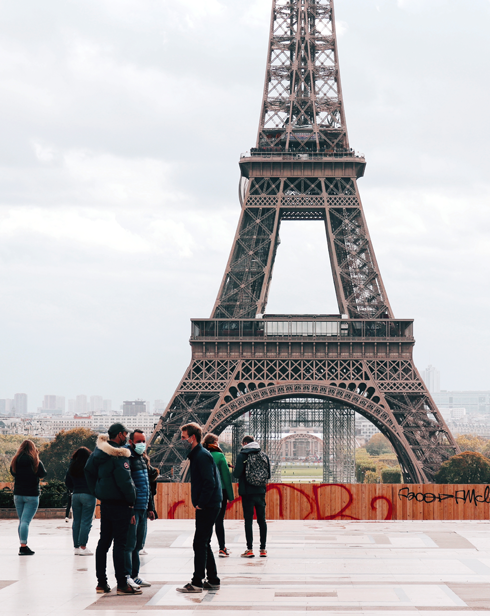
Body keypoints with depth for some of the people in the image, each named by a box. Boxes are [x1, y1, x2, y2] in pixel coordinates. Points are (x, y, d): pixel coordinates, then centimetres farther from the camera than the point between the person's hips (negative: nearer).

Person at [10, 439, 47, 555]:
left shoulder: (15, 460, 1)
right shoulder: (35, 462, -11)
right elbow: (43, 474, -1)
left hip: (18, 495, 4)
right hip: (32, 495, -4)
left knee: (21, 520, 13)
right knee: (25, 521, -9)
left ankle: (23, 545, 16)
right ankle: (23, 546, -16)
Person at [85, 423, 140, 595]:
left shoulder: (100, 452, 9)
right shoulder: (119, 456, -18)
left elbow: (88, 470, 21)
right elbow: (124, 481, -23)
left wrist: (96, 492, 21)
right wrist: (131, 499, -9)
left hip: (105, 502, 8)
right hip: (119, 504, -8)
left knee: (104, 542, 13)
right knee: (120, 543, -5)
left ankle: (101, 582, 17)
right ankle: (122, 584, -4)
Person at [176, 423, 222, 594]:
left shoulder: (202, 456, -15)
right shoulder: (197, 455, 17)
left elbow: (210, 483, -22)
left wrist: (201, 504, -18)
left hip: (207, 507, -10)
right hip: (206, 507, 10)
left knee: (200, 544, -7)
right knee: (203, 544, 14)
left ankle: (197, 582, -4)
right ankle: (213, 580, 19)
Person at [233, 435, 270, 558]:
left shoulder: (242, 455, -7)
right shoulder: (264, 455, 6)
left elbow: (237, 474, -13)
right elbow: (268, 475, 9)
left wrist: (234, 470, 8)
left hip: (247, 492, -4)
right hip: (260, 492, 4)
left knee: (248, 520, 0)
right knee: (262, 520, 9)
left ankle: (250, 549, -1)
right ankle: (263, 549, 11)